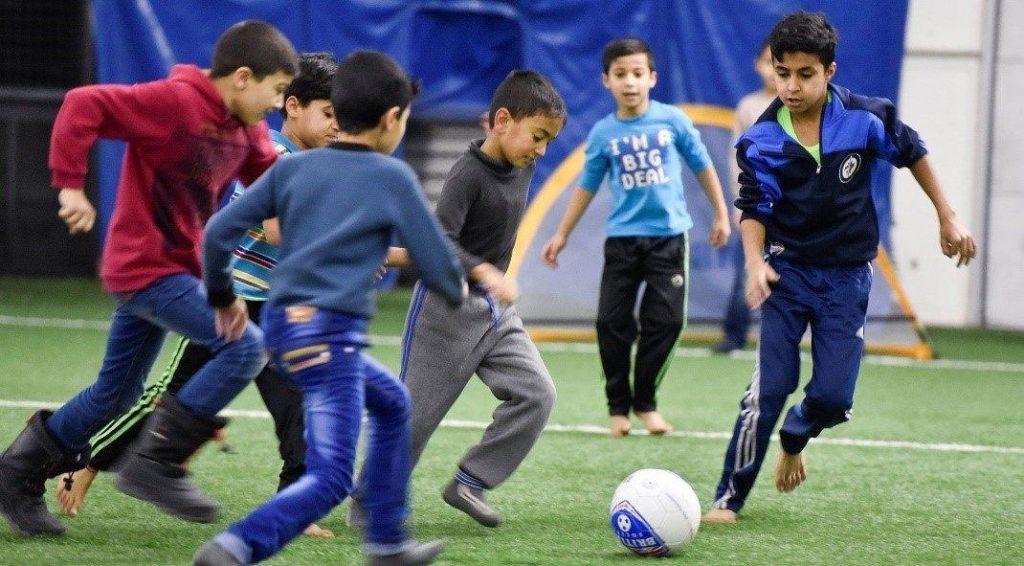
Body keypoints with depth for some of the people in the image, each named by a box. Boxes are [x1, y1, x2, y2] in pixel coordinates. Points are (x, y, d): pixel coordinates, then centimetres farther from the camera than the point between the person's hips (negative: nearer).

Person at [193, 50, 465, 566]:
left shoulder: (293, 168, 10)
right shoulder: (392, 178, -3)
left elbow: (219, 232, 5)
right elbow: (437, 265, 1)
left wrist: (221, 296, 21)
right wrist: (456, 291, 24)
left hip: (282, 328, 7)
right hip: (331, 334, -7)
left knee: (392, 403, 29)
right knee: (330, 477, -13)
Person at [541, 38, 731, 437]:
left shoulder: (672, 120, -2)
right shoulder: (603, 133, 0)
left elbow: (702, 167, 9)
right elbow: (588, 186, 11)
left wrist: (721, 215, 12)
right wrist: (562, 234, 12)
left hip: (668, 234, -1)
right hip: (623, 237, 1)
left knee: (665, 321, -2)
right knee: (612, 322, -3)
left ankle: (646, 403, 13)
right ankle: (618, 407, 10)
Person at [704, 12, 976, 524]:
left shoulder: (865, 119, -11)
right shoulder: (762, 140, -11)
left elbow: (912, 153, 6)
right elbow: (753, 209, -9)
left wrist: (947, 218, 12)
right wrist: (755, 263, -28)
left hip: (847, 274, 1)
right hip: (788, 270, -1)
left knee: (834, 395, -4)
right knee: (770, 386, -12)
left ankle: (794, 440, 32)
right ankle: (728, 498, -2)